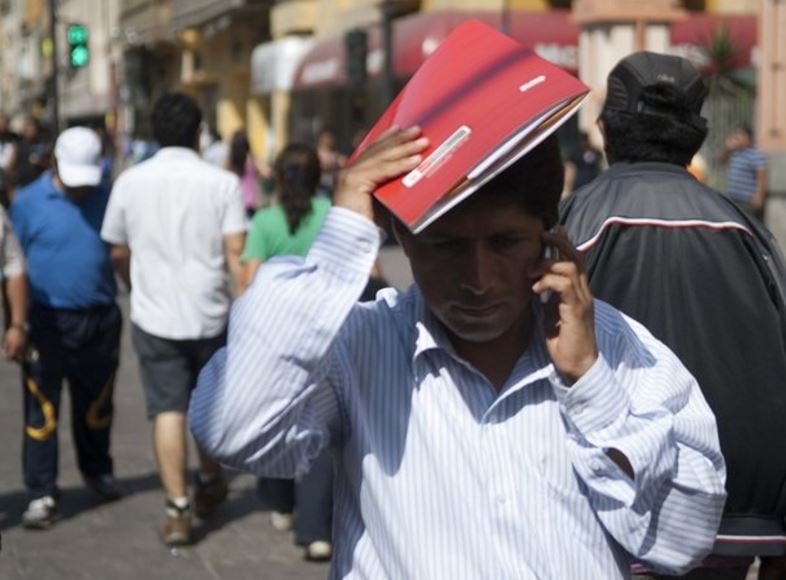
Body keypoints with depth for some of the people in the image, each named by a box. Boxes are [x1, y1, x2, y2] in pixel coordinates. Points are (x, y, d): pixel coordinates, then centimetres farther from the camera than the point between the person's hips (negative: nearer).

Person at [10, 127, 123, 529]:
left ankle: (97, 471, 37)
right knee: (42, 410, -3)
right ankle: (41, 495, 2)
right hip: (48, 323, -3)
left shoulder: (106, 198, 3)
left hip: (100, 321, 3)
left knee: (96, 406, 17)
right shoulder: (28, 202, -5)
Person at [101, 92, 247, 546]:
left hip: (154, 317, 0)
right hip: (210, 315, 0)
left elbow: (118, 253, 10)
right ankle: (209, 484, 35)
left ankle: (177, 509, -2)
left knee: (168, 410, 2)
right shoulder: (222, 183, -7)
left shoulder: (130, 182, 0)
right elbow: (236, 252, -14)